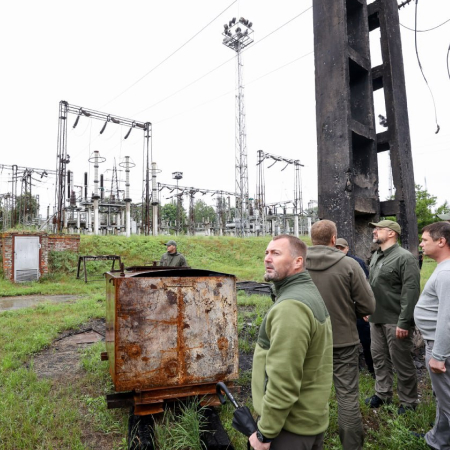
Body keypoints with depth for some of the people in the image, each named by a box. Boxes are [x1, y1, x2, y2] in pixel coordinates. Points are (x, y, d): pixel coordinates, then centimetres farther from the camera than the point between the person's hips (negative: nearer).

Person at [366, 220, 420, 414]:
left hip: (395, 321, -8)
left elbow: (411, 292, -20)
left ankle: (408, 402, 25)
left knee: (401, 363, 7)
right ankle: (382, 394, 34)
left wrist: (404, 322, -22)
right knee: (379, 358, 17)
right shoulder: (375, 257, 10)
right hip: (376, 319, 8)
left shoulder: (405, 257, -15)